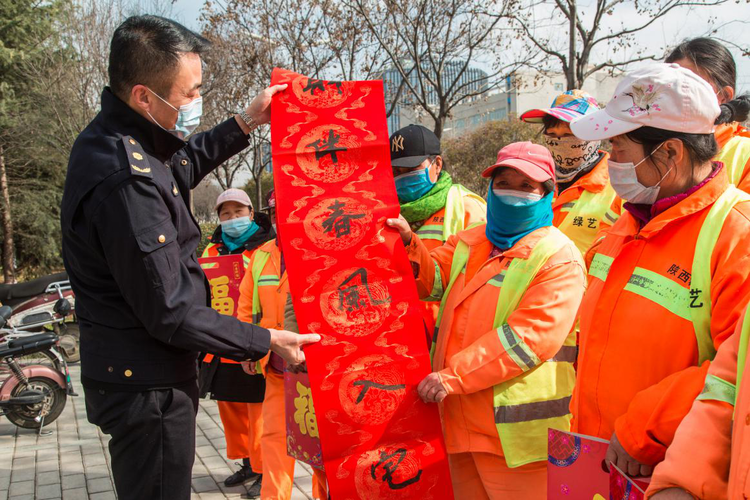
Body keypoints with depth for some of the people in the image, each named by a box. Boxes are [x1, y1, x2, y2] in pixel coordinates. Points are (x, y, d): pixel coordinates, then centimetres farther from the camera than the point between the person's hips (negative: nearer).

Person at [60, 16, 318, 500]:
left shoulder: (109, 137, 2)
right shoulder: (126, 182, -30)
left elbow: (181, 167, 24)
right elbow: (170, 315, -26)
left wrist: (245, 122, 16)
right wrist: (267, 341, -16)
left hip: (140, 371, 10)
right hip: (148, 387, -10)